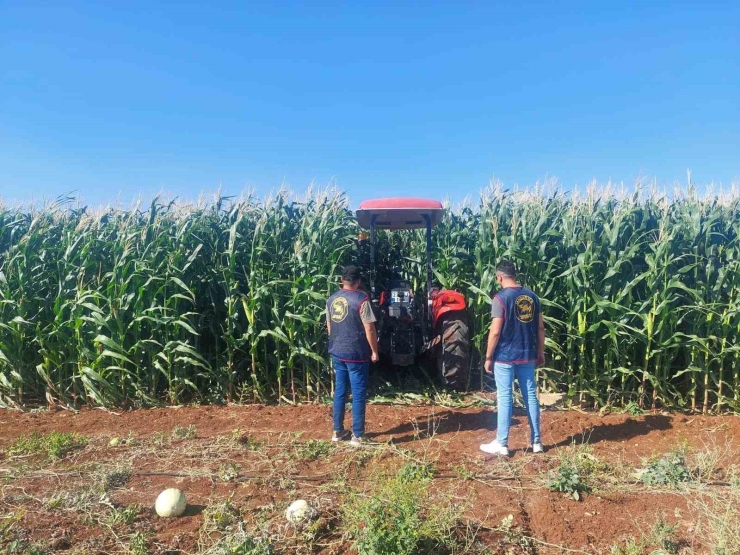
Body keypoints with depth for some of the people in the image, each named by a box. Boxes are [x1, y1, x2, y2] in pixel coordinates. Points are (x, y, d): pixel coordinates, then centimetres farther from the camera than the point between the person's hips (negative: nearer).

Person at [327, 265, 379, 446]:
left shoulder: (332, 299, 5)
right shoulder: (361, 299, -14)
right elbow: (369, 329, -15)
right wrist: (374, 351, -4)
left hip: (337, 352, 6)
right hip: (356, 354, -6)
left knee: (339, 391, 15)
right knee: (358, 394, 2)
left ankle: (338, 431, 23)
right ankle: (358, 436, 8)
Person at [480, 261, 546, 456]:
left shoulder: (500, 298, -14)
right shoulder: (532, 296, 5)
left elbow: (495, 332, -15)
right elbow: (540, 328, 8)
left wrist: (488, 357, -6)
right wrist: (541, 352, 18)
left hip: (505, 357, -5)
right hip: (527, 355, 6)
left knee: (505, 398, 1)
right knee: (530, 396, 12)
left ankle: (501, 444, 9)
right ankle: (536, 441, 20)